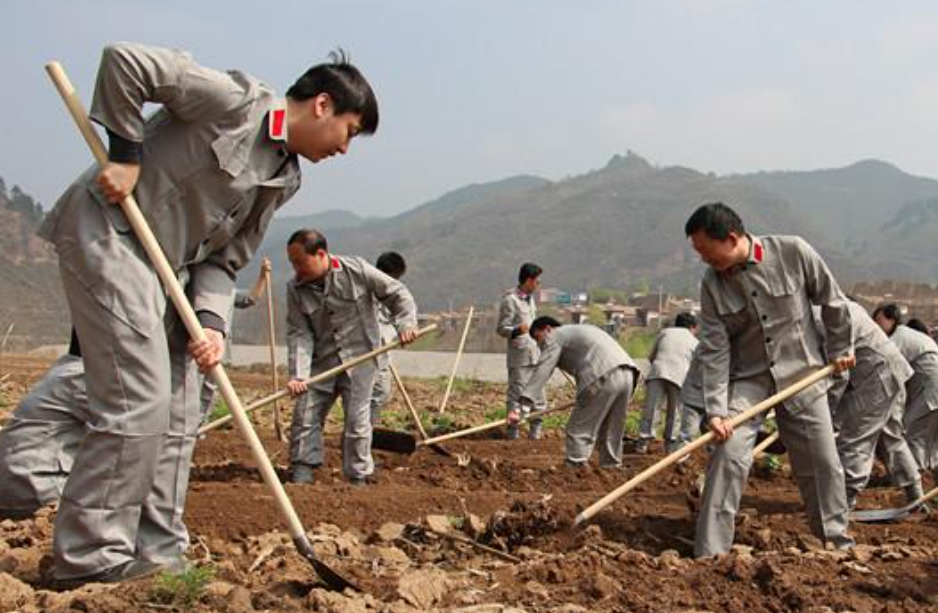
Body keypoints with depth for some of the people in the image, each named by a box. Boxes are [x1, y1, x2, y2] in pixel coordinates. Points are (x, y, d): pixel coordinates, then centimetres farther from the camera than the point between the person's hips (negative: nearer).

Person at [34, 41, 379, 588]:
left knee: (179, 410, 7)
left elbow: (225, 258, 10)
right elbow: (125, 61, -17)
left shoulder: (285, 179, 12)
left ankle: (157, 553, 17)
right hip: (108, 232, -9)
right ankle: (90, 558, -2)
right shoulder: (237, 101, -13)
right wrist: (127, 153, -15)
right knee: (138, 402, -13)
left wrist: (211, 321, -6)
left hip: (165, 264, 9)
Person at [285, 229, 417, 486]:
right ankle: (301, 477, 10)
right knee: (305, 415, 0)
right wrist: (298, 374, -20)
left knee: (357, 420, -4)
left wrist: (405, 323, -16)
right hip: (321, 361, 3)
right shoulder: (295, 289, -4)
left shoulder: (357, 270, -11)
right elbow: (298, 333, -9)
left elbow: (397, 294, -2)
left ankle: (358, 478, 7)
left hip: (359, 358, -3)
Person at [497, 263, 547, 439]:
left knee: (538, 397, 11)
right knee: (516, 396, -6)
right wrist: (518, 330, -30)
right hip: (519, 357, -8)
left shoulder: (530, 298, 15)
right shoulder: (510, 300, -10)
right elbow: (501, 329, -13)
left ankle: (535, 433, 20)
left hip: (534, 355, 8)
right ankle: (512, 433, 1)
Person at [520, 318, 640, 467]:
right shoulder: (580, 330, 35)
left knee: (579, 431, -1)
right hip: (627, 375, 8)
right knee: (611, 431, 18)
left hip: (604, 379, -8)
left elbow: (541, 371, -3)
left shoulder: (555, 337, 10)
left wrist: (522, 404, -10)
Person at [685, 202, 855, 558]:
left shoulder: (793, 253, -16)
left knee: (823, 462, 7)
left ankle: (838, 540, 28)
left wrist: (840, 349, 8)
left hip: (801, 373, 0)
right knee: (729, 456, -12)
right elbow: (714, 350, -12)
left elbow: (832, 302, -1)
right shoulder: (712, 284, -10)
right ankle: (710, 553, -5)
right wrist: (716, 409, -19)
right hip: (747, 378, 0)